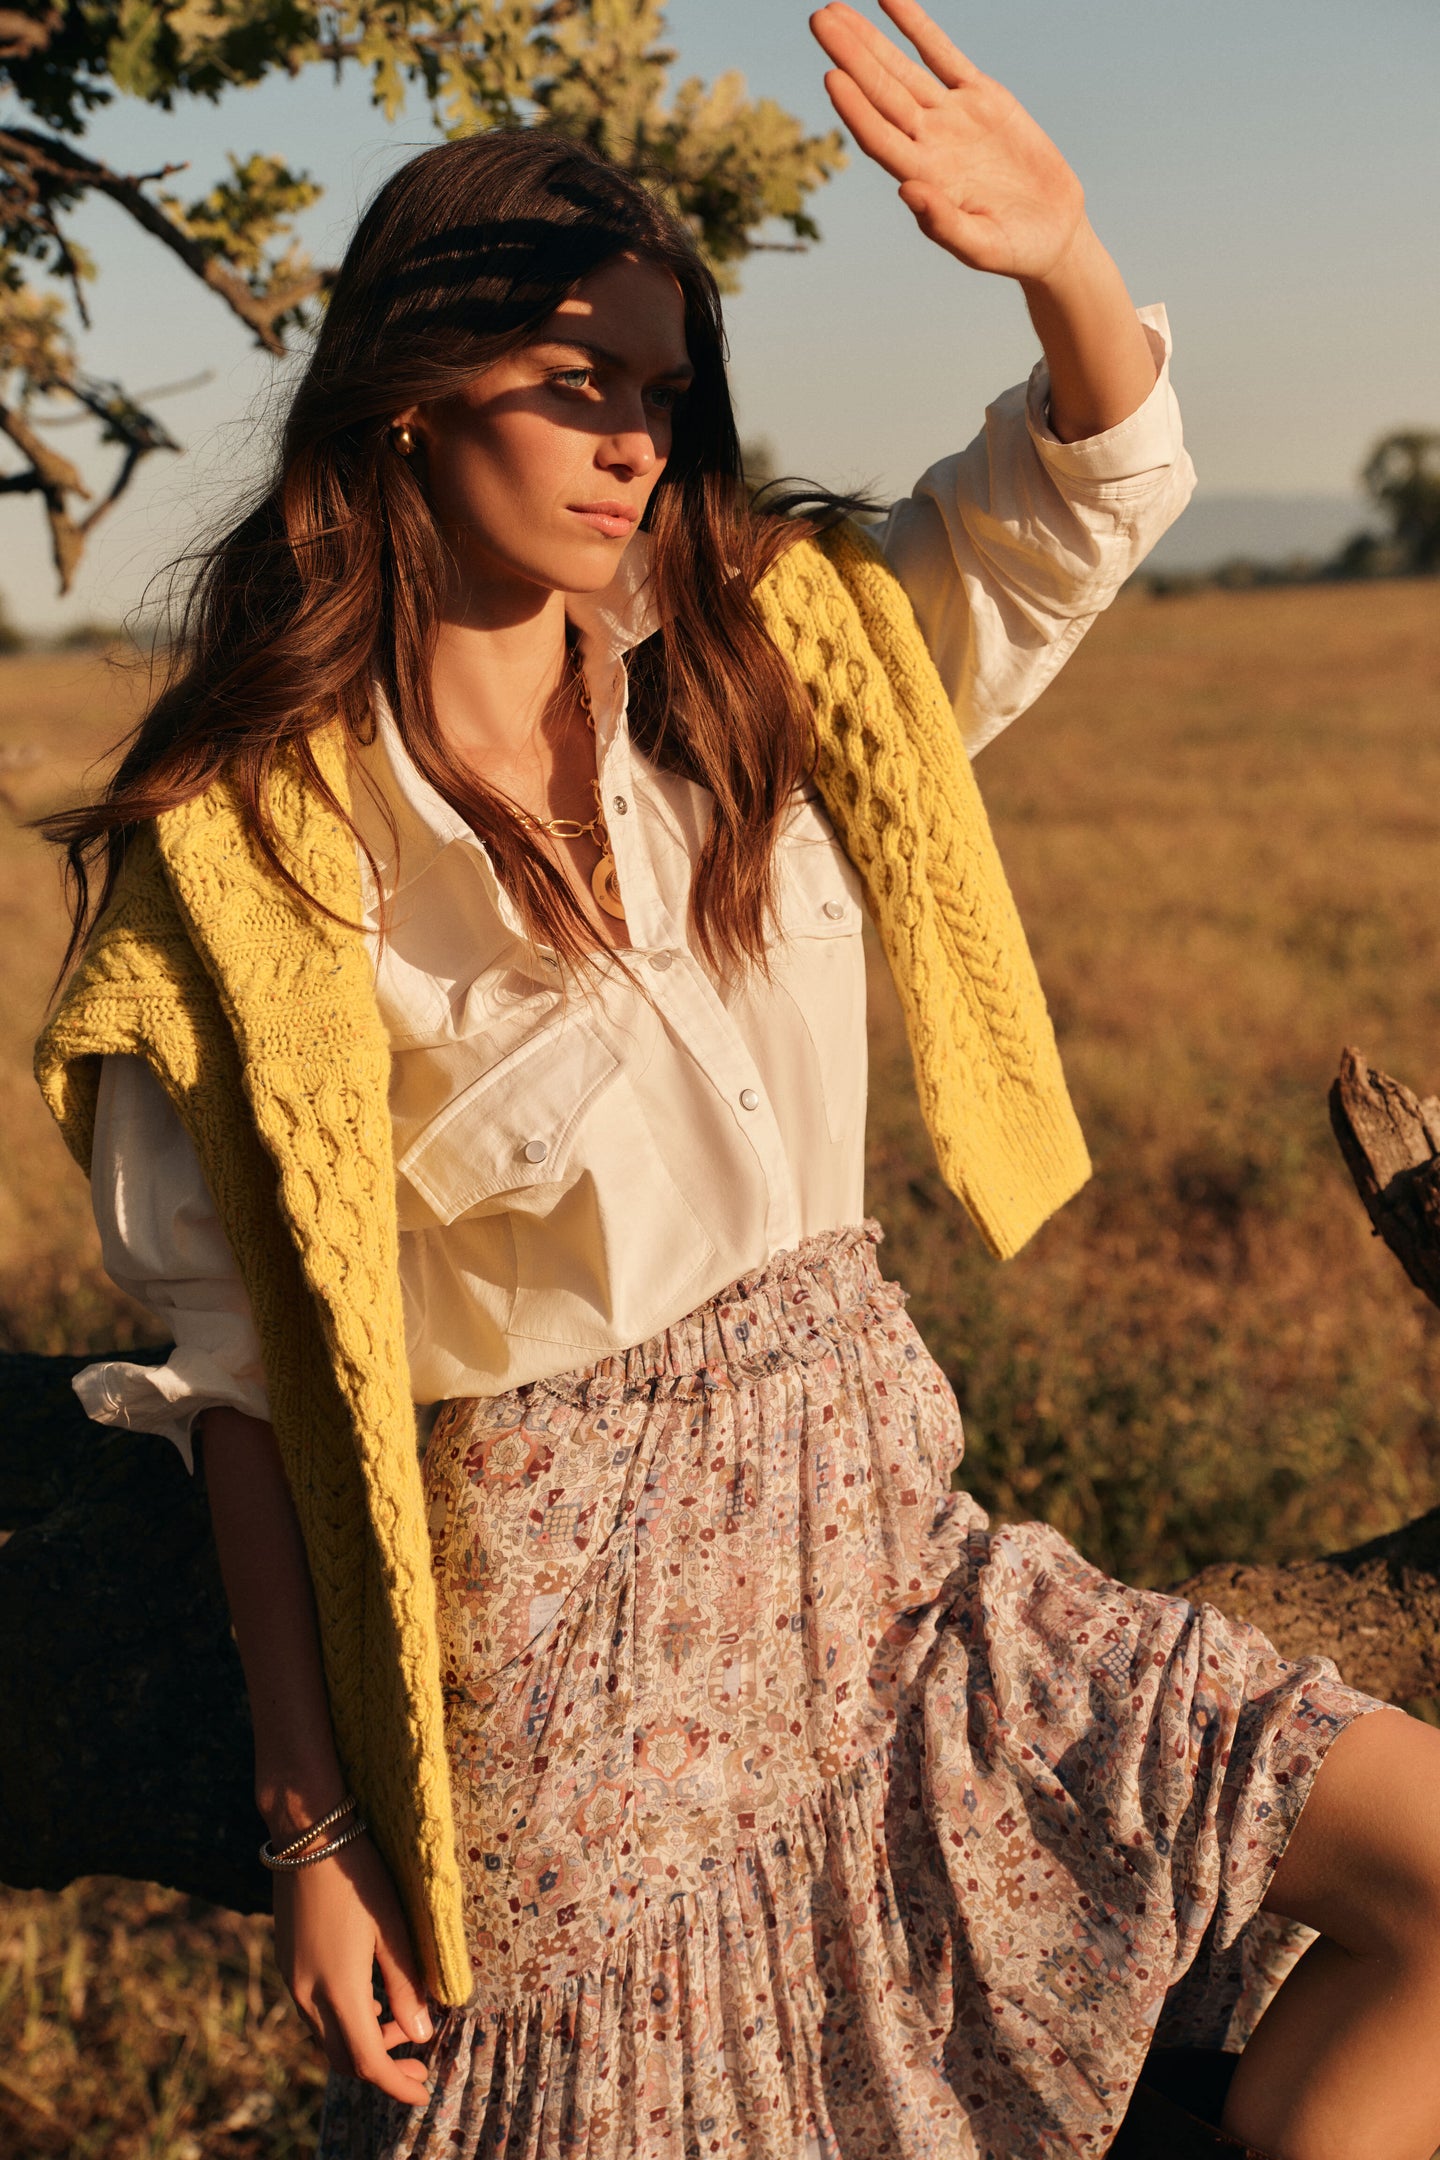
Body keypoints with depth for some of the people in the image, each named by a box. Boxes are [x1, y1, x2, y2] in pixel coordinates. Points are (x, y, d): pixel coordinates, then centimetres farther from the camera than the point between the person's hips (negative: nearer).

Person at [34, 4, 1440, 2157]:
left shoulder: (762, 665, 3)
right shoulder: (243, 848, -10)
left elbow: (1090, 491, 4)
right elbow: (249, 1387, -9)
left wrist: (1066, 258, -19)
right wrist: (313, 1826, -8)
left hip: (872, 1547, 5)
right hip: (563, 1620, -4)